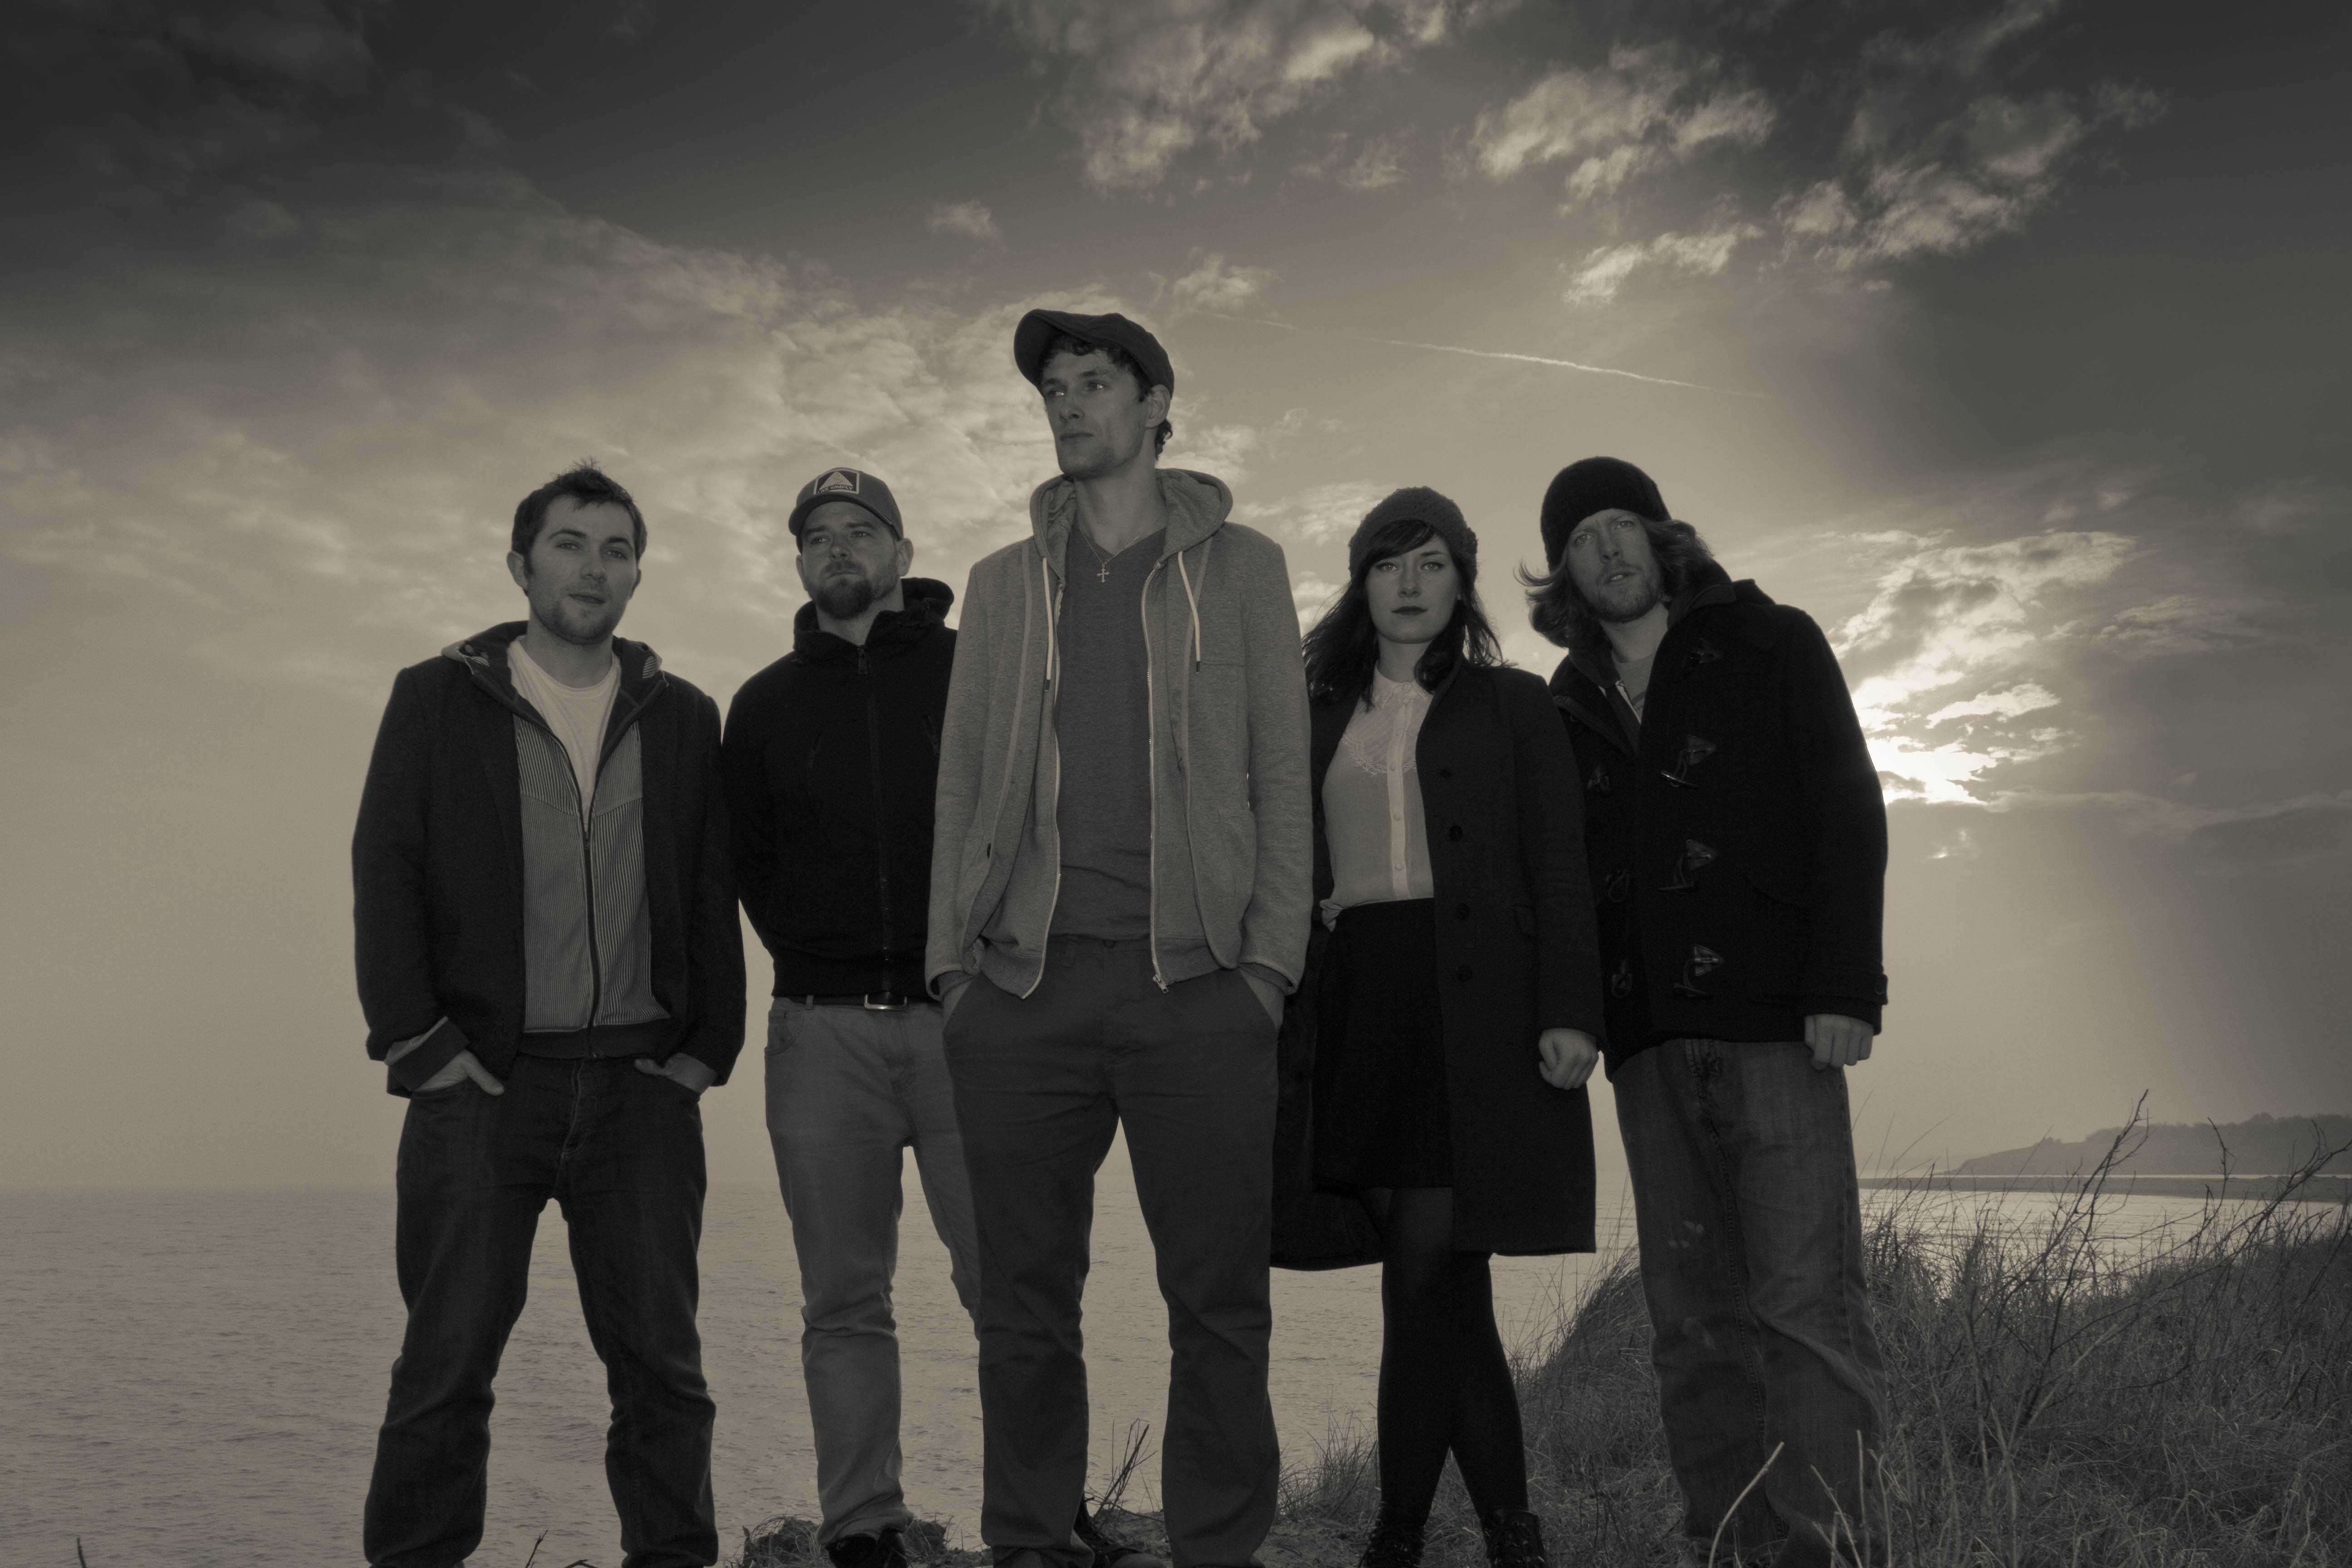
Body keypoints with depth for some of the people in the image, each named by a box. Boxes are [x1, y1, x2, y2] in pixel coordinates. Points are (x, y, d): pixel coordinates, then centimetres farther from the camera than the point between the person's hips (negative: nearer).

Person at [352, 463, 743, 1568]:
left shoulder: (683, 719, 12)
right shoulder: (437, 699, 7)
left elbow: (713, 895, 11)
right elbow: (384, 872, 2)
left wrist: (709, 1045, 2)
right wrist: (416, 1040, -6)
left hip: (642, 1086, 2)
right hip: (482, 1083, -1)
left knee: (660, 1360, 5)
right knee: (448, 1359, 2)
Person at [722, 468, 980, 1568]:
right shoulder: (764, 704, 16)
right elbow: (745, 858, 21)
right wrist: (811, 955, 10)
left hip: (962, 1019, -2)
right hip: (824, 1032, 3)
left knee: (1006, 1277, -6)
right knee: (845, 1301, 5)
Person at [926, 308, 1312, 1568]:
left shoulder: (1239, 566, 13)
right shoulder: (1006, 584, 18)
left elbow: (1281, 771, 6)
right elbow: (963, 782, 14)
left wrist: (1271, 956, -4)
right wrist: (953, 959, 3)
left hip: (1193, 986, -2)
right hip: (1023, 987, 2)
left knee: (1219, 1303, 1)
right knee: (1025, 1305, 6)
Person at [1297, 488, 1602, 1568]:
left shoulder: (1512, 705, 10)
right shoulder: (1322, 717, 18)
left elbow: (1559, 868, 2)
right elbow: (1293, 871, 15)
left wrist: (1569, 1011, -10)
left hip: (1475, 1006, -3)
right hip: (1363, 1005, 3)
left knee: (1424, 1277, -9)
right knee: (1443, 1284, 5)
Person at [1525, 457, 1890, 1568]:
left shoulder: (1772, 646, 7)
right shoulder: (1568, 704, 17)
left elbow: (1848, 812, -1)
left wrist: (1845, 986, -12)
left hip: (1775, 1018, -4)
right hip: (1649, 1036, 4)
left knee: (1805, 1297, -8)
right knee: (1693, 1319, 5)